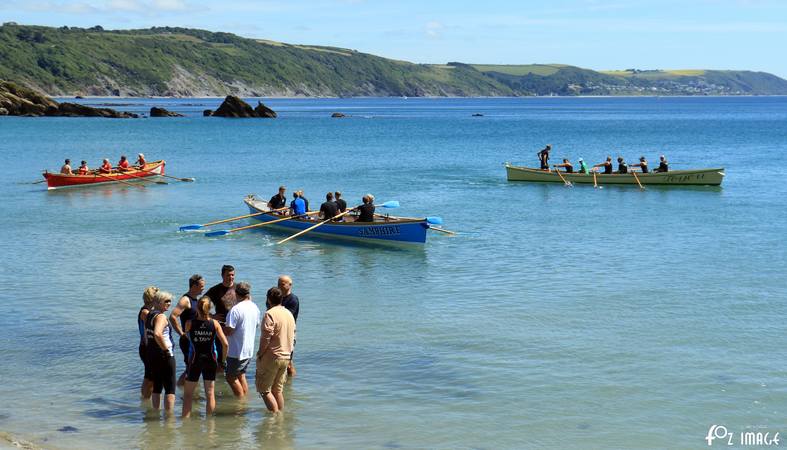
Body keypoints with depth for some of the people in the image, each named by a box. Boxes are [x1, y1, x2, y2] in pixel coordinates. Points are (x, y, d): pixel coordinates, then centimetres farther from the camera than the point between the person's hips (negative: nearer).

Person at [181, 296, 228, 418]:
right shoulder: (215, 323, -8)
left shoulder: (190, 323, -11)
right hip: (210, 360, 1)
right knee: (210, 392, 10)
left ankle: (185, 418, 7)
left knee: (188, 393, 10)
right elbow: (225, 344, -10)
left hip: (194, 360, -1)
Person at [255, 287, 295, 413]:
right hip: (285, 357, 8)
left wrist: (260, 354, -8)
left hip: (271, 357, -8)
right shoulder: (289, 314, 10)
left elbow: (266, 339, -20)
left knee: (264, 389, 0)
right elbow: (293, 338, 15)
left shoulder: (270, 314, -16)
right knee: (278, 390, 16)